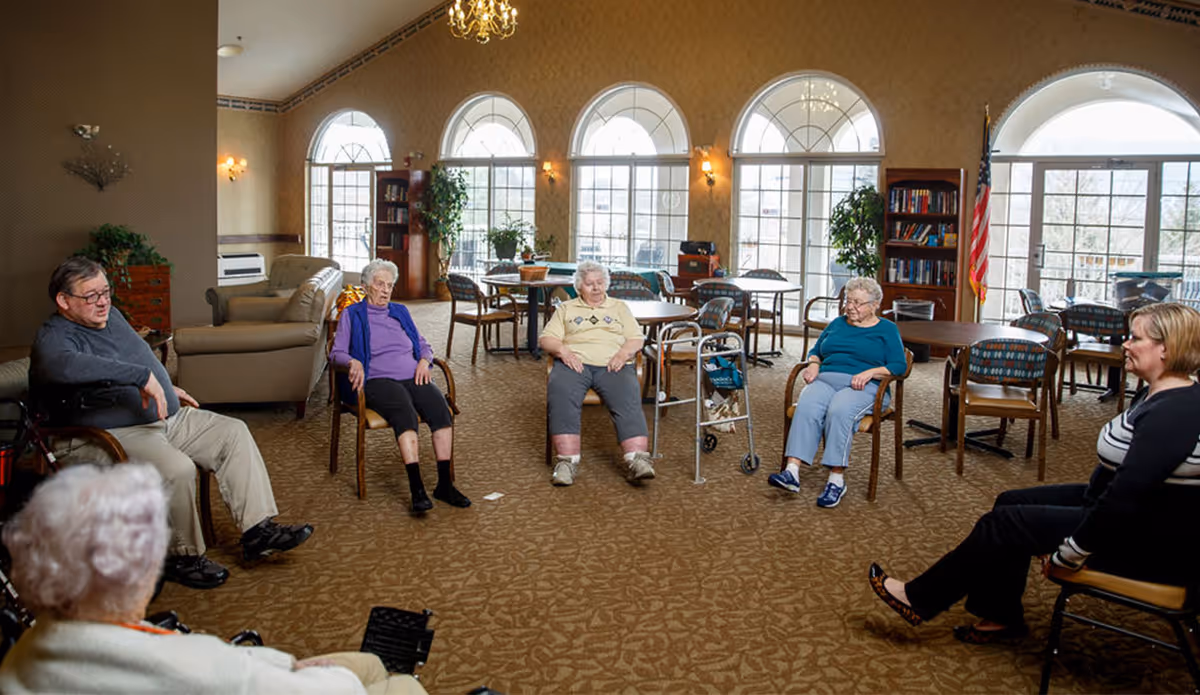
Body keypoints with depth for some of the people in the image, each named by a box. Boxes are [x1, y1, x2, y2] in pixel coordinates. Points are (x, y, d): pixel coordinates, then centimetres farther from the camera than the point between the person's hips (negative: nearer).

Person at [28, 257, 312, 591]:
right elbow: (61, 365, -41)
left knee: (234, 433, -1)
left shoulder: (111, 316, 15)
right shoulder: (54, 338, -15)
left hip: (167, 418, 10)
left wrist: (167, 389, 26)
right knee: (177, 468, -33)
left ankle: (258, 530, -5)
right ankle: (182, 557, -11)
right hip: (118, 434, -9)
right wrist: (142, 376, -42)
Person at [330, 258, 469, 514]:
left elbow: (423, 345, 28)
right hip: (378, 380, -4)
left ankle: (445, 484, -29)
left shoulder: (401, 312, 27)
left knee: (440, 406, -29)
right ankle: (417, 488, -43)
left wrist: (424, 361, 5)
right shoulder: (352, 314, 16)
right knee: (405, 413, -37)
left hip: (413, 377, 4)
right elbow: (337, 352, 7)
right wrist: (353, 362, -16)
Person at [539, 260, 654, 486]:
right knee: (560, 394, -35)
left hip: (612, 364, 1)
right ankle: (567, 461, -38)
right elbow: (546, 338, 14)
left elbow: (636, 338, 16)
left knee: (628, 398, -32)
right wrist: (563, 350, -8)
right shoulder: (566, 308, 26)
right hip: (574, 363, 0)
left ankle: (637, 461, -44)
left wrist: (623, 352, -7)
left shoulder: (619, 307, 27)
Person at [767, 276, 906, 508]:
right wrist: (814, 364, 5)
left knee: (839, 411, -37)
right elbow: (816, 350, 28)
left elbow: (899, 366, 2)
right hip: (826, 379, 4)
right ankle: (792, 472, -42)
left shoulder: (886, 330, 13)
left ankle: (837, 480, -35)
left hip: (863, 386, -3)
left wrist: (870, 372, -13)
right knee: (806, 407, -31)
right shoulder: (837, 323, 27)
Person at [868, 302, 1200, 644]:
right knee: (1011, 502, 10)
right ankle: (1001, 616, 18)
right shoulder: (1155, 395, 7)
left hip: (1153, 544, -10)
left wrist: (1069, 553, -24)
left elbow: (1126, 497, -31)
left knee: (1004, 523, -9)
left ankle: (920, 599, 6)